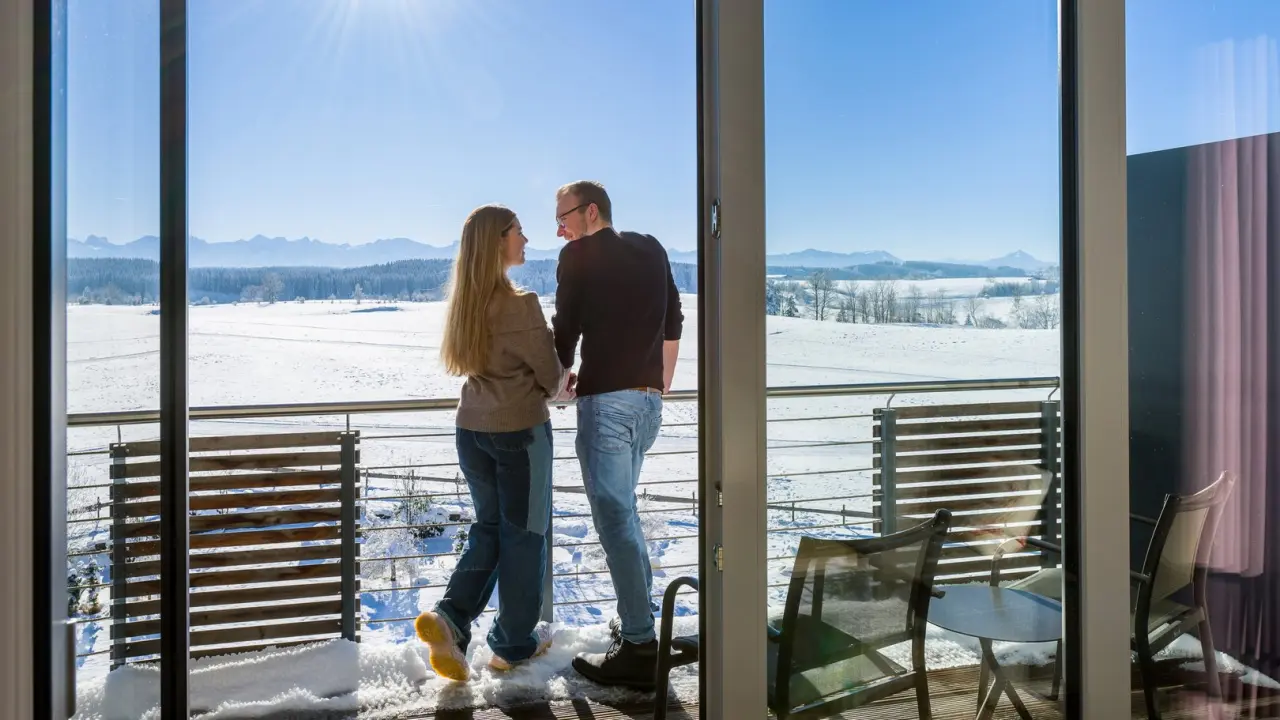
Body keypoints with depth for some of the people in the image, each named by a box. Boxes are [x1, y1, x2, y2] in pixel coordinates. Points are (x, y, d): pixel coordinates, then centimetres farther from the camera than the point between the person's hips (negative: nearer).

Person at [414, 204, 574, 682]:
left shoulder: (467, 301, 5)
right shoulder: (519, 304, -19)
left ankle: (450, 617, 4)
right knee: (524, 532, 9)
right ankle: (514, 642, 21)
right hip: (519, 430, -7)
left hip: (472, 428, 7)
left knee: (489, 525, 19)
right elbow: (551, 373, -10)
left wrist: (549, 387, 12)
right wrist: (556, 387, 13)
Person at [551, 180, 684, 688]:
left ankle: (640, 647, -3)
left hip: (606, 400, -7)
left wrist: (558, 378, 18)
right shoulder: (652, 251, 15)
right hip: (648, 401, 7)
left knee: (616, 520, -5)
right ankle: (636, 622, 26)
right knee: (622, 510, 21)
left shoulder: (580, 255, -3)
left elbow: (567, 327, -1)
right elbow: (673, 326, 17)